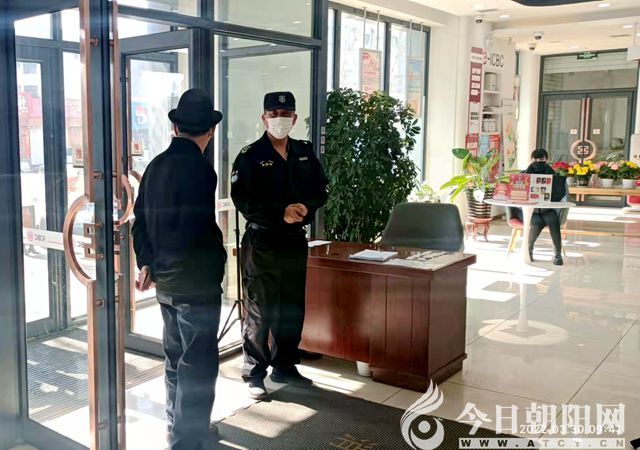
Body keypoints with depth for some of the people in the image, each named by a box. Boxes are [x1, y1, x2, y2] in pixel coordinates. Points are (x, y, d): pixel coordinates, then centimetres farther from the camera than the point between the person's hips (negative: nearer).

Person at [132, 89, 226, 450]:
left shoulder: (156, 165, 6)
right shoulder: (199, 168, -19)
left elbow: (141, 220, 9)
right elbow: (201, 229, -23)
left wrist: (147, 262, 12)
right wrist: (218, 255, -5)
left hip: (165, 281, 9)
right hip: (196, 282, -9)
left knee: (176, 357, 21)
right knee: (199, 365, 1)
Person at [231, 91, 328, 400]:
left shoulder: (305, 153, 9)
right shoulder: (250, 156, -6)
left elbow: (320, 190, 9)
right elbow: (242, 200, -14)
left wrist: (305, 207, -12)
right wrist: (281, 213, -21)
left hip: (295, 240, 5)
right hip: (262, 242, -5)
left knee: (293, 310, 13)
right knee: (260, 313, 1)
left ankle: (284, 367, 28)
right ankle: (254, 374, 13)